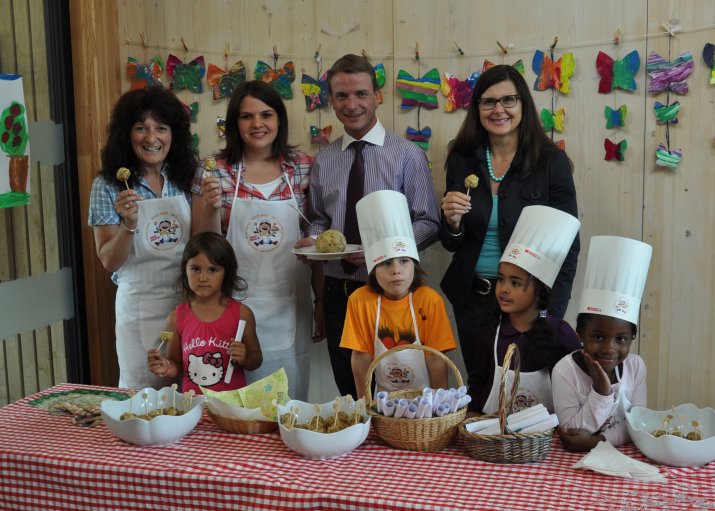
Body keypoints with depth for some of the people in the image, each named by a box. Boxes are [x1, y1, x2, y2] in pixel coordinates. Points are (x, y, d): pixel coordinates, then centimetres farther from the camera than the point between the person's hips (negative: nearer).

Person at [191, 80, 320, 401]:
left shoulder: (303, 167, 1)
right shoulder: (214, 171, -3)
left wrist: (321, 300, 7)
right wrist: (210, 206, -18)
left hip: (290, 307, 1)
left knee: (290, 400, 13)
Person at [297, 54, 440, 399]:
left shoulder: (407, 155, -5)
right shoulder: (323, 160, 7)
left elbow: (429, 223, -7)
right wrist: (314, 239, -6)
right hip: (337, 289, 4)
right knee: (349, 391, 15)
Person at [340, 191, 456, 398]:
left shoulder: (429, 300, -10)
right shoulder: (361, 300, -8)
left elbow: (435, 358, -7)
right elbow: (361, 356, -3)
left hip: (424, 397, 0)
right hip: (384, 398, 0)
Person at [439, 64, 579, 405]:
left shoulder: (551, 162, -7)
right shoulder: (462, 162, 2)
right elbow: (451, 245, 9)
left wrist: (551, 315, -12)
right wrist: (452, 222, -14)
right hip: (472, 298, 3)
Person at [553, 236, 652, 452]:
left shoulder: (636, 366, -6)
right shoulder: (565, 371, -16)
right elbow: (571, 433, -15)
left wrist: (597, 440, -19)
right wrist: (601, 391, -25)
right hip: (575, 457, -2)